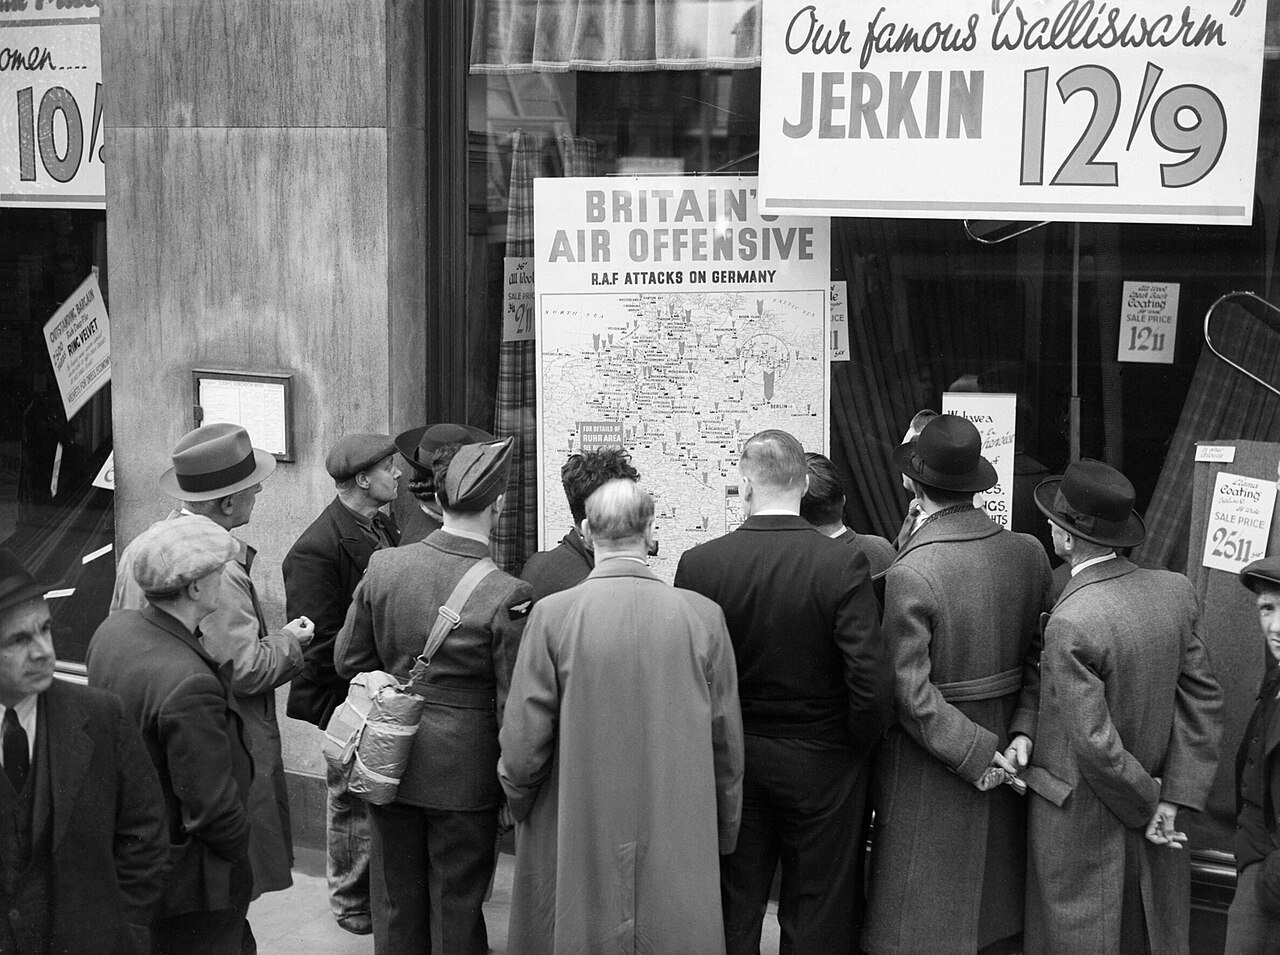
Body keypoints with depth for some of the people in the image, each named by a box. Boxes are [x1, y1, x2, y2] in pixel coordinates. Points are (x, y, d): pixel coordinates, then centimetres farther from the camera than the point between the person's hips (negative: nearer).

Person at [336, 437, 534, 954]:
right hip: (464, 771, -4)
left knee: (396, 904, 18)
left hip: (389, 757, 4)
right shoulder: (508, 596, -20)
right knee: (456, 909, 13)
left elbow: (349, 659, 3)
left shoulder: (382, 566, -8)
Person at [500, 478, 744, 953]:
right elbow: (727, 742, 2)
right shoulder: (704, 616, -7)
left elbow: (523, 743, -8)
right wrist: (725, 833, 16)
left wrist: (517, 798, 13)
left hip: (575, 841, -1)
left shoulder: (551, 614, -11)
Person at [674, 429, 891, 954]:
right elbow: (872, 685, -19)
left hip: (731, 764, 2)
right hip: (822, 768, -1)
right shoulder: (843, 564, -15)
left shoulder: (698, 563, -11)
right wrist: (854, 745, -1)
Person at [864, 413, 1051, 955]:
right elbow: (1041, 656, -2)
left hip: (927, 772, -6)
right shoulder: (1029, 555, -5)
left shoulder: (909, 575, -22)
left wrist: (978, 754, -16)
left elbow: (910, 693, -23)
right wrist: (1022, 732, -7)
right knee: (992, 906, 21)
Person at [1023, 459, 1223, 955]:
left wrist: (1148, 808, -8)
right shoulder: (1176, 592, -6)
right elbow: (1203, 702, -3)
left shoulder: (1070, 625, -26)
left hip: (1079, 820, -6)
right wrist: (1174, 802, -4)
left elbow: (1096, 743, -24)